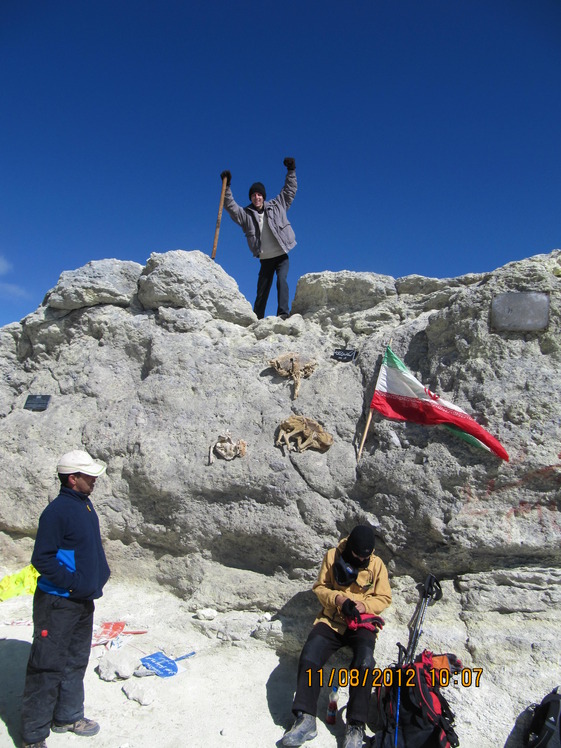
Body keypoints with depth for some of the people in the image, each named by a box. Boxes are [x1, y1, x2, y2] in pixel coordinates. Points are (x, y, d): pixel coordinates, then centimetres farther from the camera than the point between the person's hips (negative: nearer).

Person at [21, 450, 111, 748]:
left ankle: (67, 717, 38)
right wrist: (73, 583, -20)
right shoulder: (57, 511, -22)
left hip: (83, 601, 9)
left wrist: (99, 574, 11)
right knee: (48, 667, 4)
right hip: (58, 603, -9)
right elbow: (42, 559, -21)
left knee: (76, 662, 21)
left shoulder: (84, 504, 7)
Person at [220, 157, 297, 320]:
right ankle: (257, 319, 10)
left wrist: (291, 171, 1)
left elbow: (289, 190, 9)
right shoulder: (246, 214, 5)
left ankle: (283, 312, -28)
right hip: (265, 260, 1)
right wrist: (226, 187, -14)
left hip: (282, 256, -1)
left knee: (281, 280, -23)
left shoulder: (276, 205, 5)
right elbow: (231, 206, -4)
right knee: (261, 291, 3)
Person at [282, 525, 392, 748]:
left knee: (364, 663, -28)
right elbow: (320, 587, 4)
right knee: (308, 657, -20)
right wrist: (337, 598, -16)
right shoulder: (333, 556, 0)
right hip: (331, 620, 1)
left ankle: (356, 726, -17)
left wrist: (364, 605, -15)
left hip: (362, 623, -1)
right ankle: (305, 719, -12)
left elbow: (384, 598, 4)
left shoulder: (376, 564, 0)